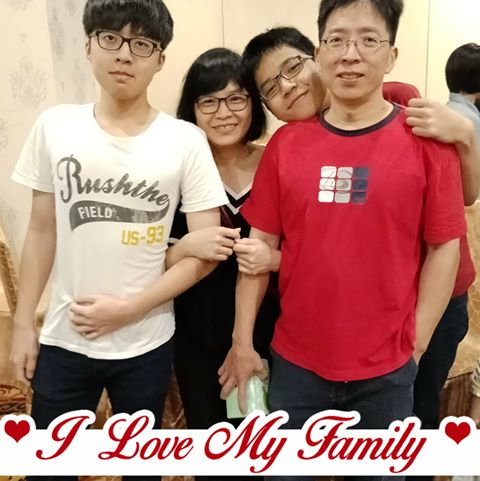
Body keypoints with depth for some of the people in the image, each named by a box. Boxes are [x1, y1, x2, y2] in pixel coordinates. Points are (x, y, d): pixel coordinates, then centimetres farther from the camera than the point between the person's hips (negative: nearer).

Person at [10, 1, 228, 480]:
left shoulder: (185, 140, -8)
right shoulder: (54, 126, -1)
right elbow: (41, 231, 4)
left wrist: (129, 309, -13)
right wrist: (23, 322, 4)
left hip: (146, 344, -1)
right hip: (63, 340, 2)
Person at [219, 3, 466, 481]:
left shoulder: (426, 141, -6)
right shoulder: (286, 142, -1)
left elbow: (444, 247, -3)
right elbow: (261, 244, 1)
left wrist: (415, 345, -4)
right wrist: (242, 341, 2)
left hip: (386, 371, -1)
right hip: (294, 363, 2)